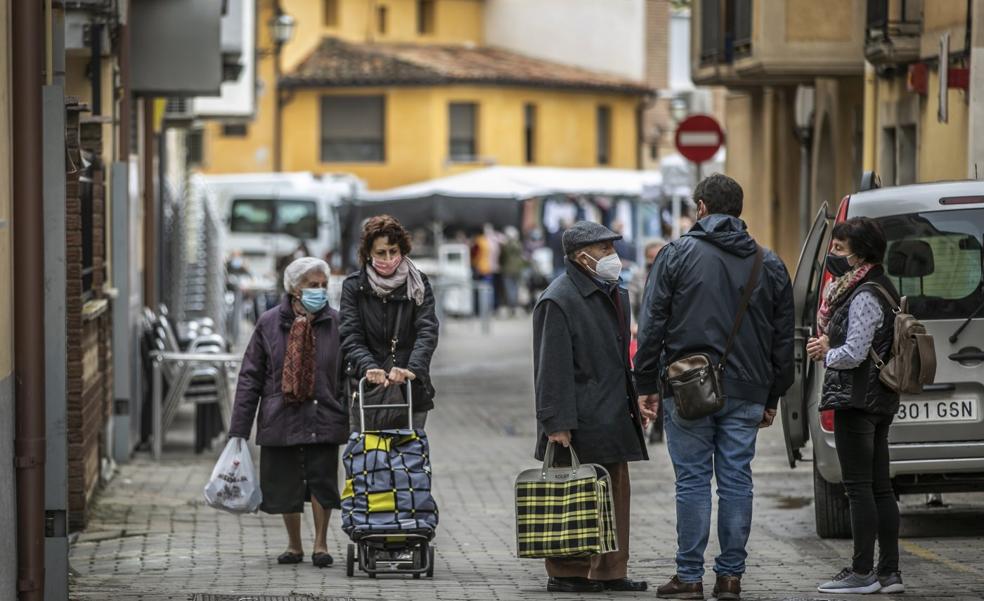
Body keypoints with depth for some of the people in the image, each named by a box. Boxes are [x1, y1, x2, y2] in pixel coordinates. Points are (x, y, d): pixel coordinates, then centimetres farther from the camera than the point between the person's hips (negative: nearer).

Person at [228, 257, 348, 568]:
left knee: (322, 479, -6)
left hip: (323, 417, -1)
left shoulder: (335, 323, 1)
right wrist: (239, 429, 0)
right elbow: (250, 377, 3)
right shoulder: (269, 324, 1)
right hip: (281, 419, 1)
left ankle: (321, 542, 13)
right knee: (284, 482, 6)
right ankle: (294, 545, 25)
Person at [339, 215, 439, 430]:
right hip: (366, 392, 0)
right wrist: (368, 368, -25)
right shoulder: (354, 287, 4)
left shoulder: (417, 284, 4)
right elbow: (350, 337, -5)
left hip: (412, 393, 0)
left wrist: (412, 369, -26)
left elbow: (427, 332, -7)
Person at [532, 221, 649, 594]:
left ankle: (609, 571, 17)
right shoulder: (558, 300, -13)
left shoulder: (616, 294, 16)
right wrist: (556, 422, -21)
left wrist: (634, 402, 20)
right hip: (577, 423, -9)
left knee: (615, 494, 11)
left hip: (612, 419, 9)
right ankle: (565, 574, 3)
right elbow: (553, 368, -17)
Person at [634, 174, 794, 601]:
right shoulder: (769, 264, 10)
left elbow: (652, 325, -3)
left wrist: (646, 385, 2)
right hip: (746, 392, 3)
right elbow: (784, 337, 13)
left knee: (692, 480, 0)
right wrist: (772, 397, 19)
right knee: (736, 481, 6)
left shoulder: (677, 255, -1)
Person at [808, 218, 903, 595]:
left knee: (858, 487, -7)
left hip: (856, 399, -10)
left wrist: (826, 354, -3)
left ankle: (862, 572, -7)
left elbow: (854, 353, -21)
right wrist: (828, 347, 7)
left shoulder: (865, 297, -16)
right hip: (880, 399, 10)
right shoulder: (880, 289, 15)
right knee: (880, 487, 9)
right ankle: (889, 572, 11)